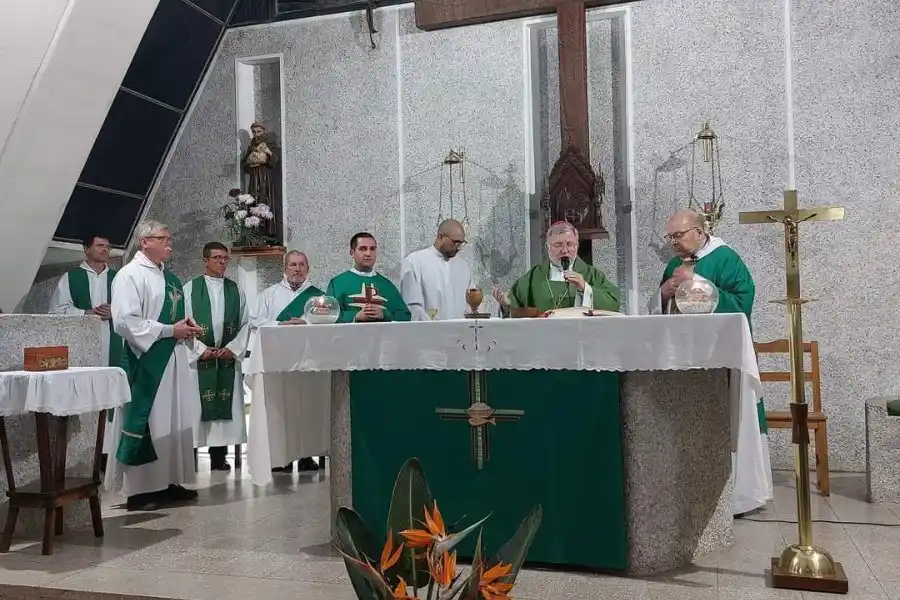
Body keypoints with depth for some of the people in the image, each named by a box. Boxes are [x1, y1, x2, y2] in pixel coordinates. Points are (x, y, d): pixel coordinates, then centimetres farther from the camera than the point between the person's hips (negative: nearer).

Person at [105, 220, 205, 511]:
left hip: (174, 358, 8)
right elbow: (125, 321, -19)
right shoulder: (129, 274, -10)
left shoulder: (170, 277, 15)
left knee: (174, 421, 11)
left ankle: (168, 482, 20)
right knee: (145, 422, -3)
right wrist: (170, 330, -18)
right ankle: (139, 489, 6)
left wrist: (187, 328, 4)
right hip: (146, 360, -8)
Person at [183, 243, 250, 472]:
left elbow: (245, 324, 8)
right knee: (196, 408, -3)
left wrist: (233, 348, -6)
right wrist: (201, 349, -10)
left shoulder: (236, 290, 10)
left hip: (228, 359, 3)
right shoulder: (190, 288, 2)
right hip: (199, 358, -3)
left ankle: (219, 457, 10)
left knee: (225, 408, 2)